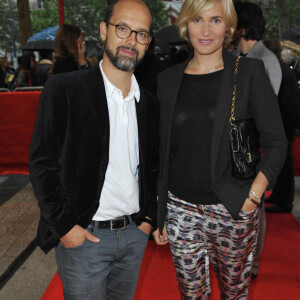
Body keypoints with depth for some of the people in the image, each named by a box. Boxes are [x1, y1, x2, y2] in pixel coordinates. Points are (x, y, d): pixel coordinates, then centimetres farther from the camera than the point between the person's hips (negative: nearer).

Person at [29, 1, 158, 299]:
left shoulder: (148, 102, 6)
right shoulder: (63, 89, -10)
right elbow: (41, 163, -11)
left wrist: (148, 218, 6)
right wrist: (64, 225, -13)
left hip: (135, 233, 5)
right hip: (82, 236, -5)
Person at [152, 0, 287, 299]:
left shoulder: (249, 71, -3)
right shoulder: (168, 79, 5)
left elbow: (276, 141, -3)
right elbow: (163, 150, 8)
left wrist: (253, 196, -13)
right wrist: (159, 213, 9)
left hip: (233, 209, -2)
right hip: (181, 209, 2)